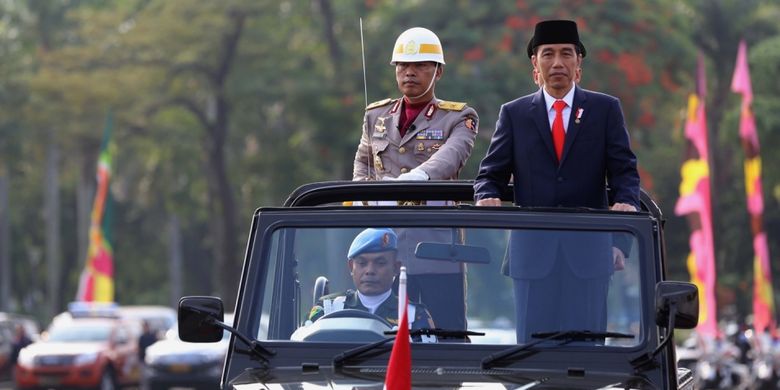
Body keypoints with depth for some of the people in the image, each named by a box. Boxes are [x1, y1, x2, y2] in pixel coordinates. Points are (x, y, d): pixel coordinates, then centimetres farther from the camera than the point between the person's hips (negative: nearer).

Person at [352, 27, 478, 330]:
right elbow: (362, 162, 32)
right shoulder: (376, 115, 18)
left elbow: (451, 155, -17)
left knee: (448, 329, -6)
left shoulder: (458, 118, 3)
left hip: (438, 245, -4)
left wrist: (417, 177, -38)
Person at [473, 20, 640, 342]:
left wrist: (626, 201, -18)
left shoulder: (606, 110, 10)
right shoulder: (513, 114, 12)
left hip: (589, 252, -1)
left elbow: (624, 170, 4)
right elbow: (492, 174, 8)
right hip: (532, 252, 1)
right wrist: (487, 197, -15)